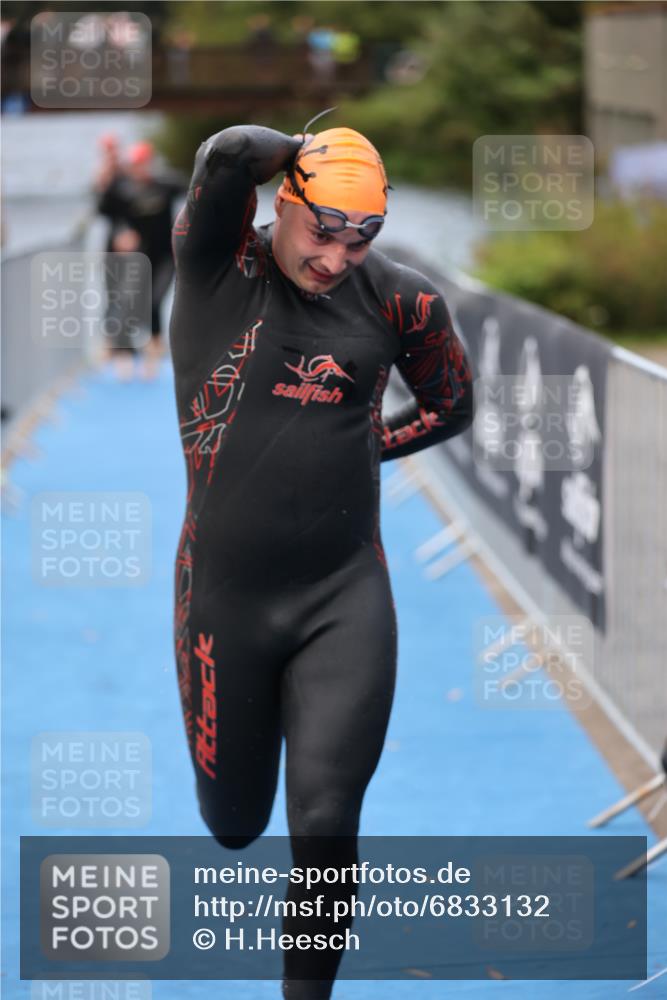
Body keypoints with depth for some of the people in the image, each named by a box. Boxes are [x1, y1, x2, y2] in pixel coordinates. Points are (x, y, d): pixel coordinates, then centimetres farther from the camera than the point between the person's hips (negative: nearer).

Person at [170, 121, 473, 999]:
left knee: (325, 826, -10)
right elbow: (230, 154, -29)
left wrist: (357, 450, 6)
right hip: (225, 594, 0)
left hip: (345, 598, 0)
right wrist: (305, 152, -11)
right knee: (235, 825, 15)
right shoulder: (218, 263, -8)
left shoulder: (398, 300, -2)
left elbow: (452, 406, 15)